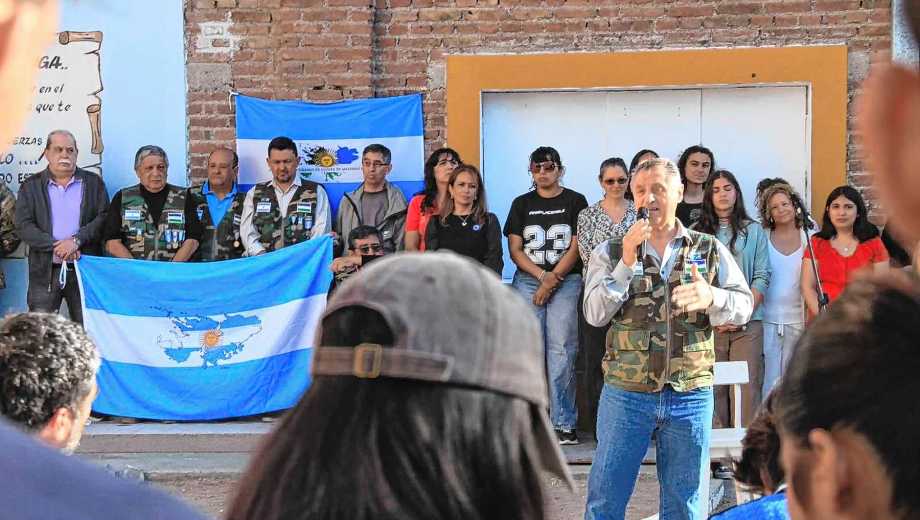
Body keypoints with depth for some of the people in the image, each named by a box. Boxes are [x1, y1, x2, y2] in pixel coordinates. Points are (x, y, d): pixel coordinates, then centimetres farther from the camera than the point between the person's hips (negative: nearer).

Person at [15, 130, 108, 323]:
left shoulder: (94, 183, 10)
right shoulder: (30, 186, 8)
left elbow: (104, 218, 0)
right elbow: (24, 226, -2)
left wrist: (76, 240, -15)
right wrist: (56, 246, -14)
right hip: (45, 271, 0)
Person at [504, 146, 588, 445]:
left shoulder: (575, 202, 6)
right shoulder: (522, 204, 13)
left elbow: (577, 247, -1)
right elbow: (515, 250, 7)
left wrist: (553, 279, -10)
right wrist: (542, 275, -6)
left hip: (566, 280, -2)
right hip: (528, 280, 2)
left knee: (562, 350, -8)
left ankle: (564, 424, -7)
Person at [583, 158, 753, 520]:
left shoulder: (710, 250, 7)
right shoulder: (611, 253, 5)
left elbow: (744, 306, -2)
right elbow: (595, 314, -7)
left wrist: (711, 297, -23)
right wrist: (627, 262, -16)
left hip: (691, 396, 1)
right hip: (626, 394, -1)